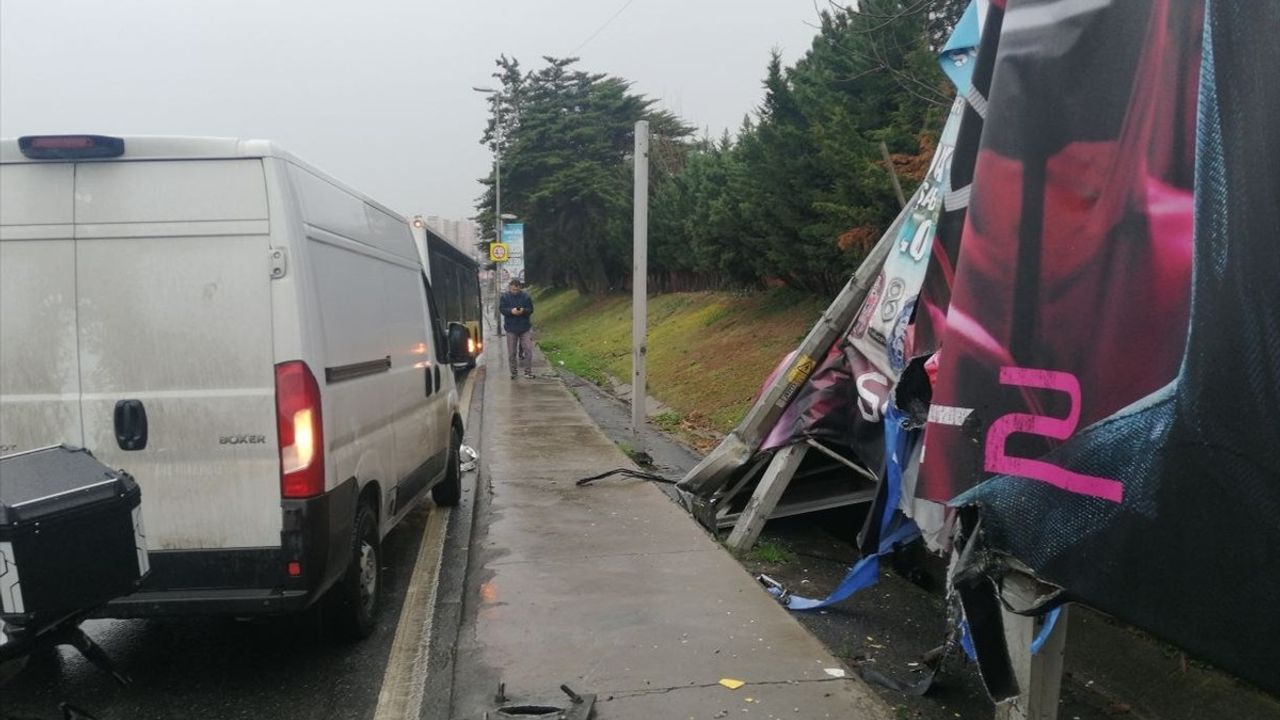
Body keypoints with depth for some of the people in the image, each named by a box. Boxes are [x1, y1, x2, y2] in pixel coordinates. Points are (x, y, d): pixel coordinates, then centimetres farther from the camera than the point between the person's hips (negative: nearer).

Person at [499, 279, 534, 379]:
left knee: (528, 349, -4)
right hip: (511, 328, 0)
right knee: (511, 353, 4)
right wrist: (511, 311, -24)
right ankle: (513, 372, 16)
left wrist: (523, 311, -23)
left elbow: (531, 309, -1)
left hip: (525, 328, 0)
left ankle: (528, 371, 4)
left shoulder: (526, 296, 0)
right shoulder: (505, 297, -1)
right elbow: (501, 309, -5)